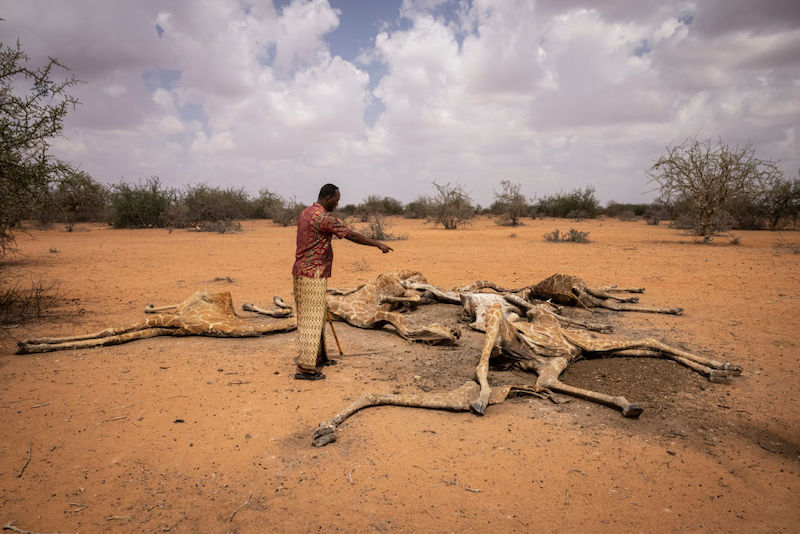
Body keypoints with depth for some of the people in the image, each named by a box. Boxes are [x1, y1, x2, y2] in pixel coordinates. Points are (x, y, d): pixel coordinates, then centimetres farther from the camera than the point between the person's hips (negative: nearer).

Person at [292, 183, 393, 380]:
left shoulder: (305, 212, 14)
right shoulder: (324, 217, -17)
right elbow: (352, 235, -17)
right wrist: (377, 244, -8)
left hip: (301, 270, 10)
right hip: (312, 274, -10)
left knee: (315, 316, 18)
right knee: (312, 319, -7)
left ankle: (319, 357, 29)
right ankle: (305, 368, -6)